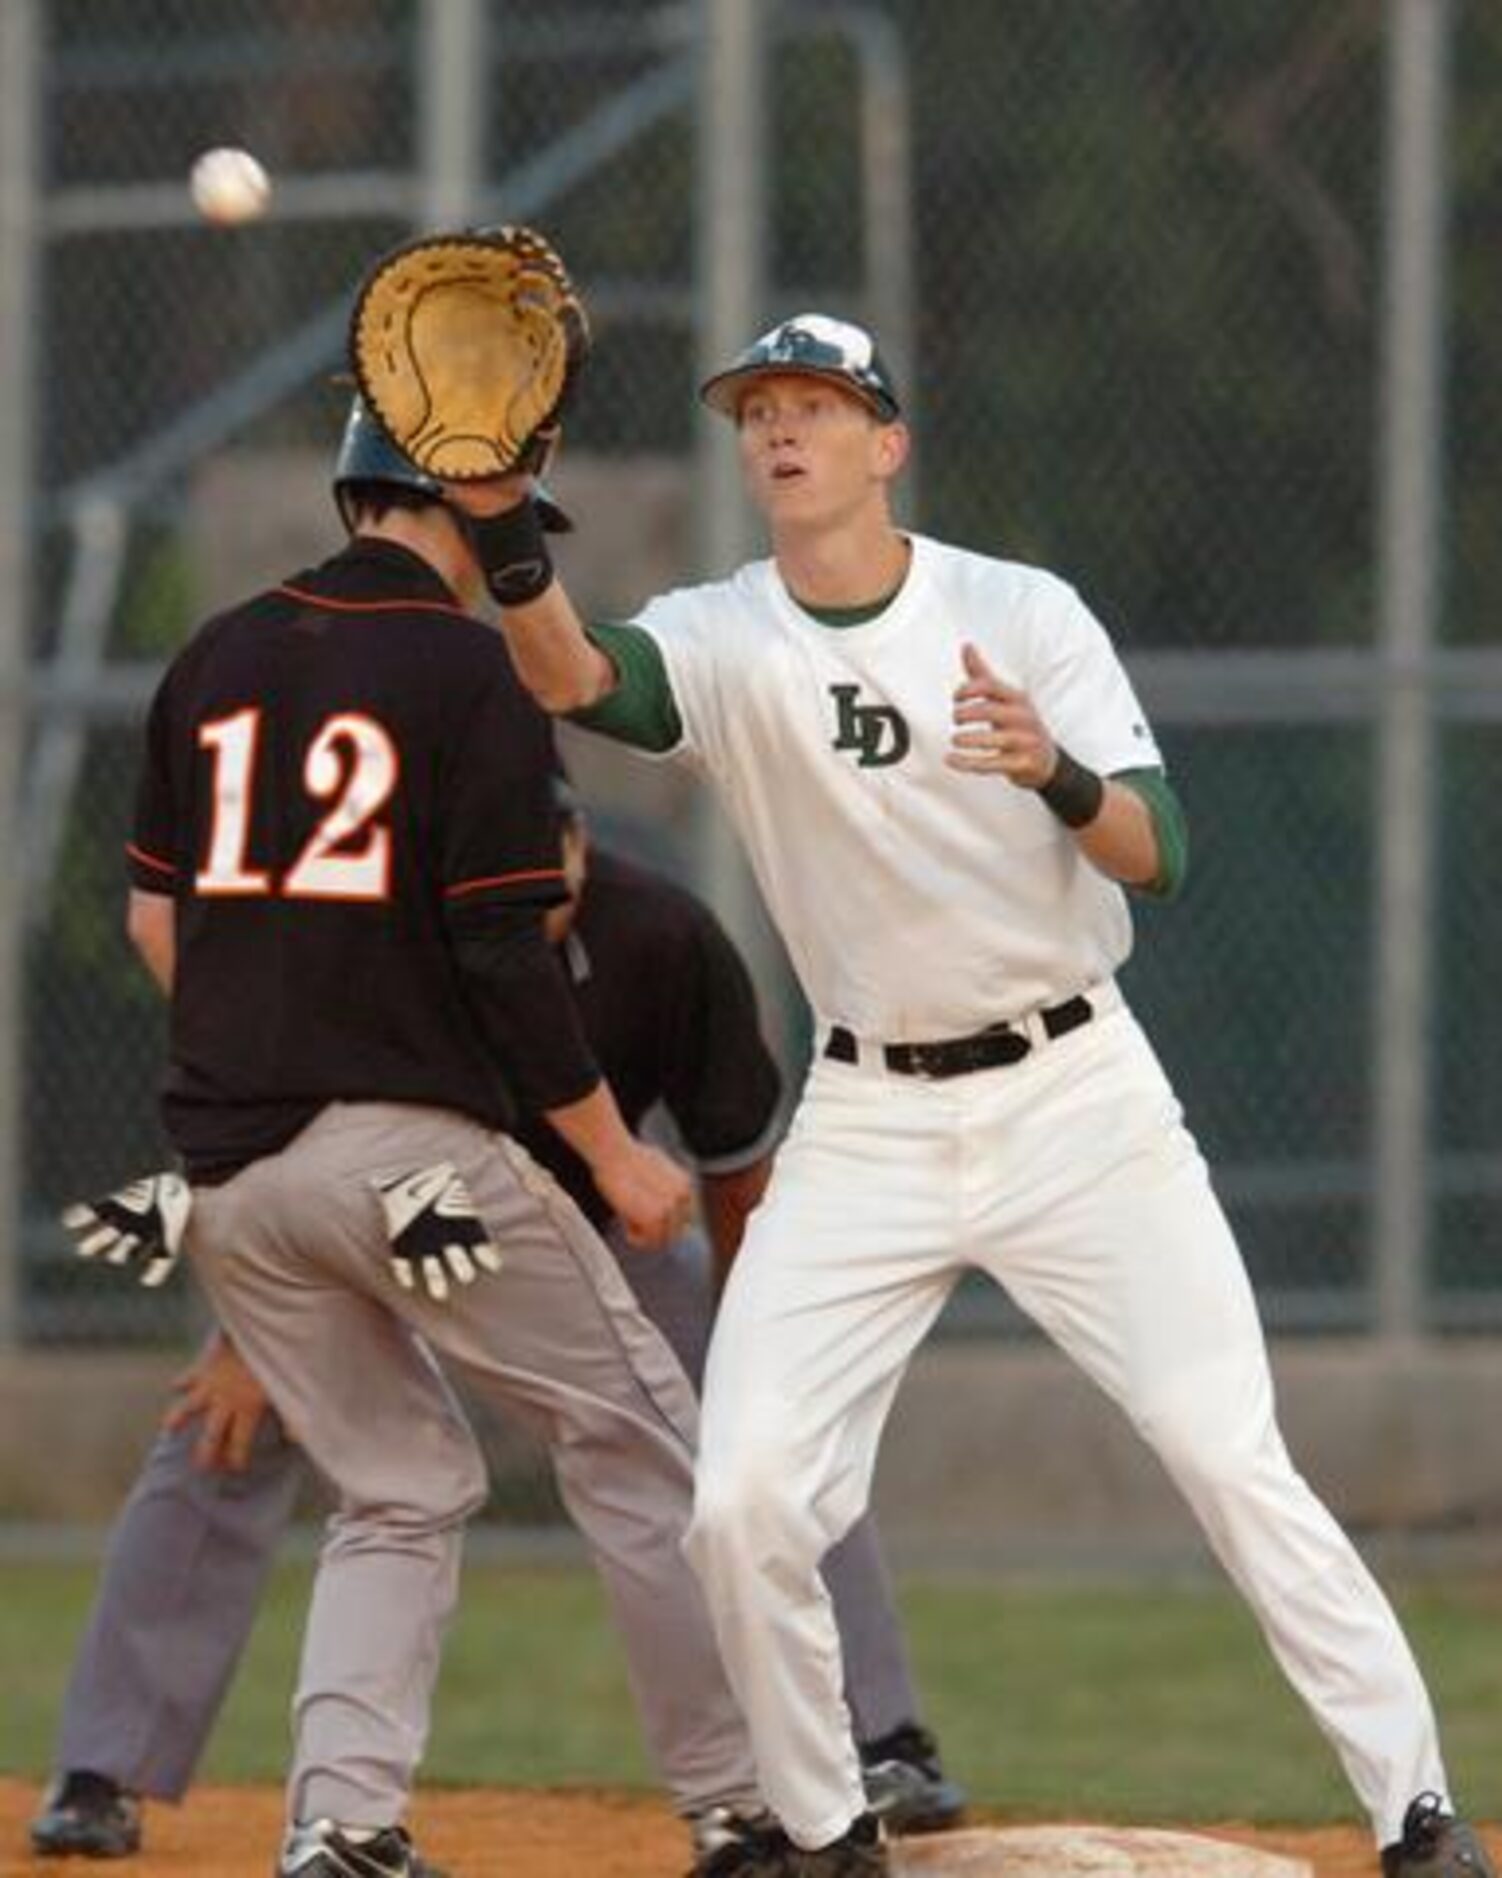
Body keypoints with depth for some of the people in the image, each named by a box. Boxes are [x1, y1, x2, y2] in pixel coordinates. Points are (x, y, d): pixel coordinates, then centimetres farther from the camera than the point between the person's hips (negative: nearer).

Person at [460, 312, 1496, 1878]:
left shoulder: (1024, 616, -6)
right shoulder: (720, 642, -3)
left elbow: (1155, 855, -13)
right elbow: (571, 678, -26)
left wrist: (1056, 775, -35)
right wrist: (505, 535, -46)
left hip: (1074, 1097, -2)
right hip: (865, 1123, 2)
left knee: (1233, 1460, -8)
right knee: (744, 1504, -8)